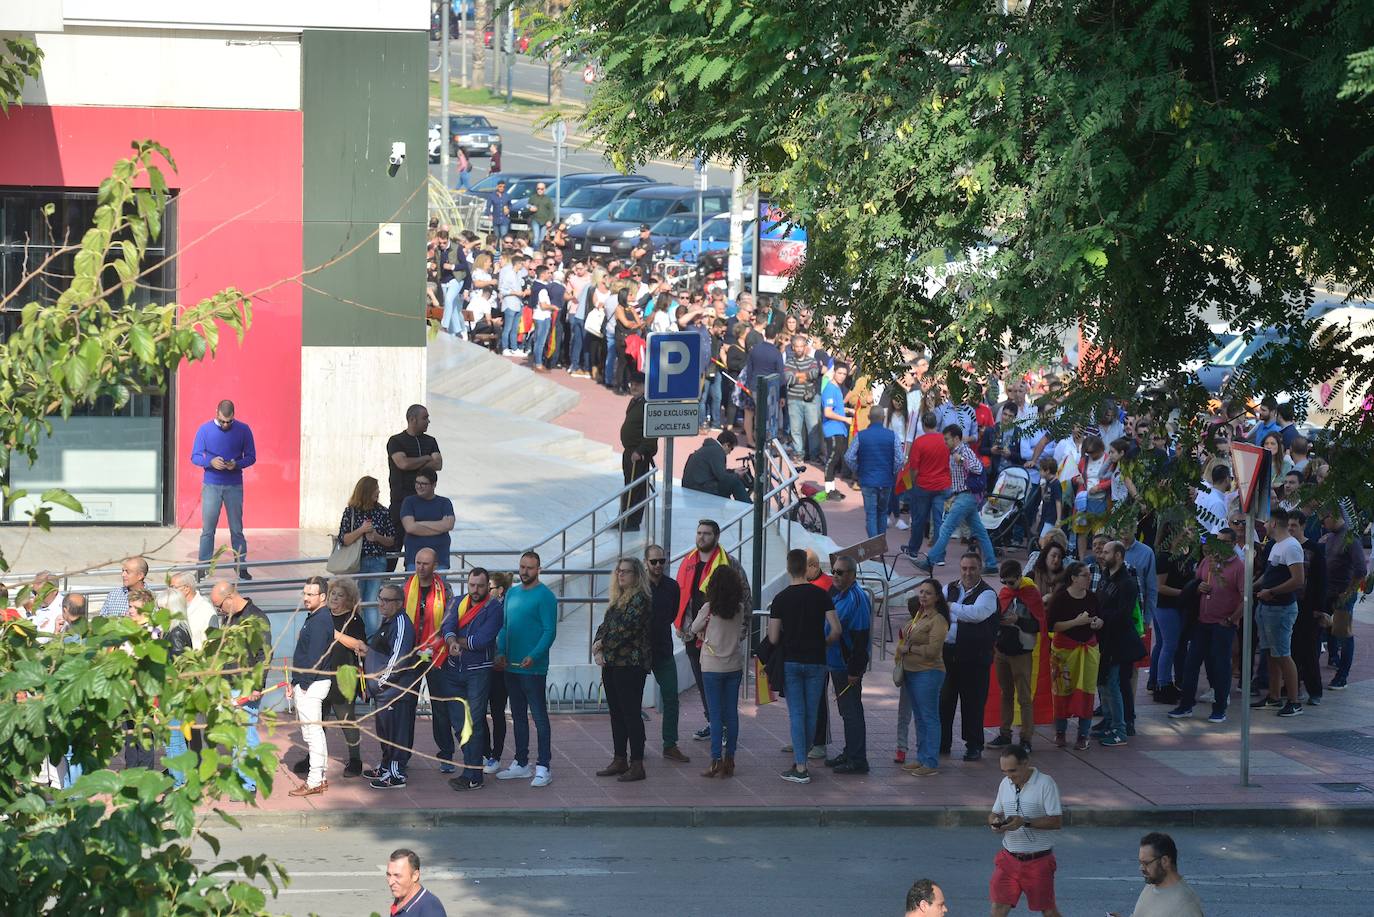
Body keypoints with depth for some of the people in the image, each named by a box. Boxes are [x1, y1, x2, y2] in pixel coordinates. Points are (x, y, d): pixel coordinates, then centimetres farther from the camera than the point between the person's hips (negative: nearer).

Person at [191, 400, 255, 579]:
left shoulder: (243, 430, -1)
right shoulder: (205, 430, -2)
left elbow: (251, 456, 3)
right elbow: (195, 457, 0)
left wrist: (237, 464, -17)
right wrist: (210, 462, -20)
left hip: (234, 486, 0)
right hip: (211, 485, 0)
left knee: (237, 529, 5)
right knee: (207, 529, 0)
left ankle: (242, 567, 10)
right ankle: (202, 568, 4)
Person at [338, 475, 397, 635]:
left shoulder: (383, 512, 6)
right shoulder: (351, 512, 0)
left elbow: (392, 541, 9)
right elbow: (343, 539, -5)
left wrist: (377, 537, -9)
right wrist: (361, 530, -16)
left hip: (377, 563, 1)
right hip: (356, 562, -1)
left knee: (372, 603, -2)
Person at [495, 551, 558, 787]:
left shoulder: (545, 596, -9)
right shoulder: (512, 593, 13)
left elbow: (550, 631, -14)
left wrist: (534, 656, -26)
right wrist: (501, 652, 2)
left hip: (533, 668, -7)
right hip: (511, 666, 7)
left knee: (539, 716, -5)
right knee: (518, 716, 14)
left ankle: (543, 768, -3)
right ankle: (521, 764, 22)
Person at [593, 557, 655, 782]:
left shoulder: (640, 599, -11)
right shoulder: (616, 600, 16)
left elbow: (626, 629, -19)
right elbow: (604, 626, 15)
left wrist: (602, 643, -9)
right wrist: (597, 650, -2)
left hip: (631, 664, -9)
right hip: (611, 663, 9)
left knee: (630, 714, -7)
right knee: (616, 713, 12)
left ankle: (637, 765, -4)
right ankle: (620, 760, 20)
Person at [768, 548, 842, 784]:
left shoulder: (780, 599, -6)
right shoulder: (820, 595, -4)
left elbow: (773, 639, -6)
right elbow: (836, 630, -9)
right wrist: (823, 643, 10)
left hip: (790, 661, -1)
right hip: (816, 661, 1)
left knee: (797, 714, 0)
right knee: (811, 714, 11)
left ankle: (800, 767, -6)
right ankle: (801, 760, 19)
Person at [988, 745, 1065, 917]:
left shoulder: (1045, 783, -13)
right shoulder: (1005, 784, 5)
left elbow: (1057, 822, -16)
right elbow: (994, 813, 15)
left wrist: (1025, 822, -25)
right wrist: (994, 821, -10)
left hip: (1038, 859, -4)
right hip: (1008, 858, 4)